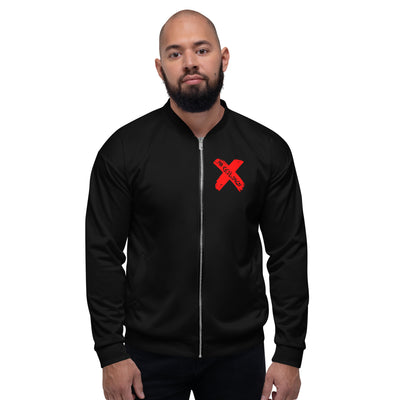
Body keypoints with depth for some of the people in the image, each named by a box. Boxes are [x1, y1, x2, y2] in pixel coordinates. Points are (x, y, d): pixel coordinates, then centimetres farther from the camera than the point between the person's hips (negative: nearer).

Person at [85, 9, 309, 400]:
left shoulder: (268, 150, -1)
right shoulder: (123, 149, -4)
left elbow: (288, 254, 0)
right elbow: (104, 254, -3)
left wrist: (289, 354, -2)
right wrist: (111, 353, -7)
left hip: (239, 353, 1)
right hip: (151, 353, -1)